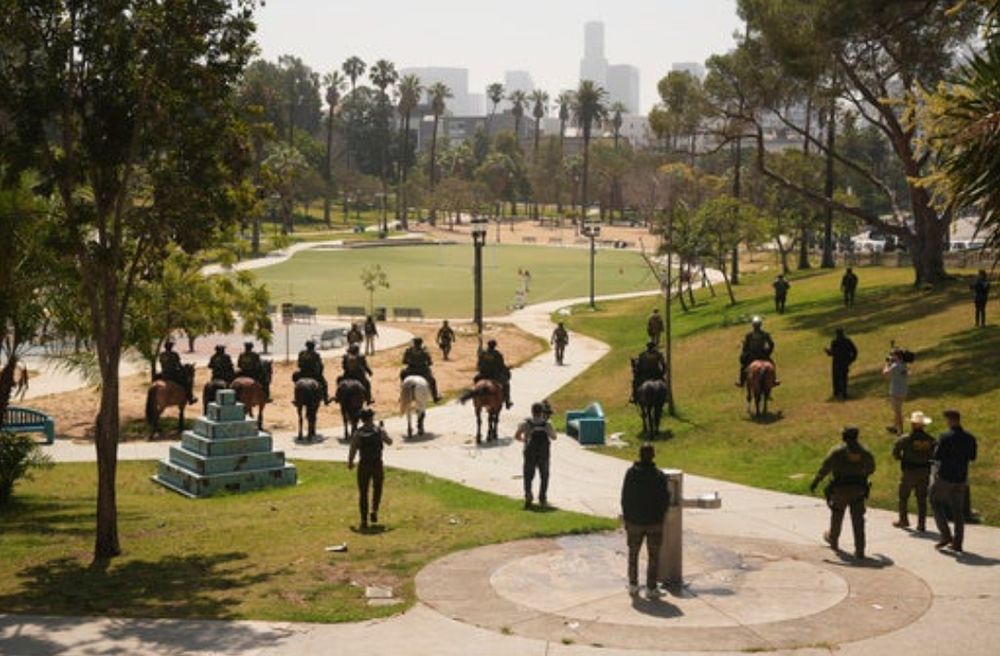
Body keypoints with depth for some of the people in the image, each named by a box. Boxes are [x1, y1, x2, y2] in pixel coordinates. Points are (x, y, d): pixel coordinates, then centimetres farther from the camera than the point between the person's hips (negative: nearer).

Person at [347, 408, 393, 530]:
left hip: (364, 465, 0)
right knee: (377, 489, 22)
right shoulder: (380, 430, -5)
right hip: (378, 464, 1)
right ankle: (374, 511, 0)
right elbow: (389, 442, 11)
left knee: (363, 493, 10)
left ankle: (364, 520, 6)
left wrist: (350, 463, 10)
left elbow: (352, 450, -8)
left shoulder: (357, 433, -8)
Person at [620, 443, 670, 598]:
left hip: (634, 521, 1)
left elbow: (625, 498, -4)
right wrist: (660, 515, 10)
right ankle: (651, 587, 10)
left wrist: (626, 517, 6)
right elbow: (665, 499, -7)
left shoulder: (631, 473, -9)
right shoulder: (659, 475, -12)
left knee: (633, 554, 15)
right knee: (653, 556, 9)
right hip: (654, 521, -1)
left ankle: (633, 585, 15)